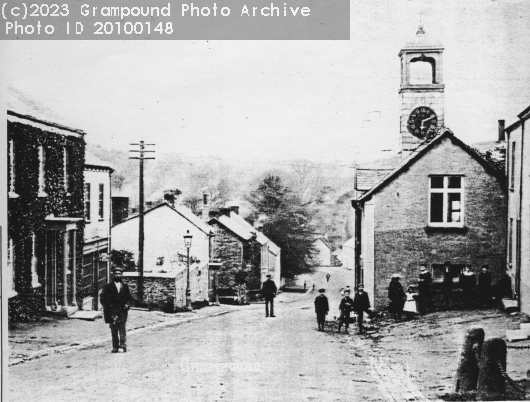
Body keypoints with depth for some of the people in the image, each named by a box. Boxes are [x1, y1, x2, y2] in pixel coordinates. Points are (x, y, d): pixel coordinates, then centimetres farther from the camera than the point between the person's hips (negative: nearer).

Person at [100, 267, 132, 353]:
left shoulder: (125, 286, 14)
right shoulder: (108, 287, 7)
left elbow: (129, 297, 17)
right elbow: (102, 298, 5)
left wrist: (127, 304, -1)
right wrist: (107, 306, -6)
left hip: (122, 310, 1)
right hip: (112, 311, -1)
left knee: (122, 328, -9)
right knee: (114, 329, -1)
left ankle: (123, 344, -11)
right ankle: (115, 347, 2)